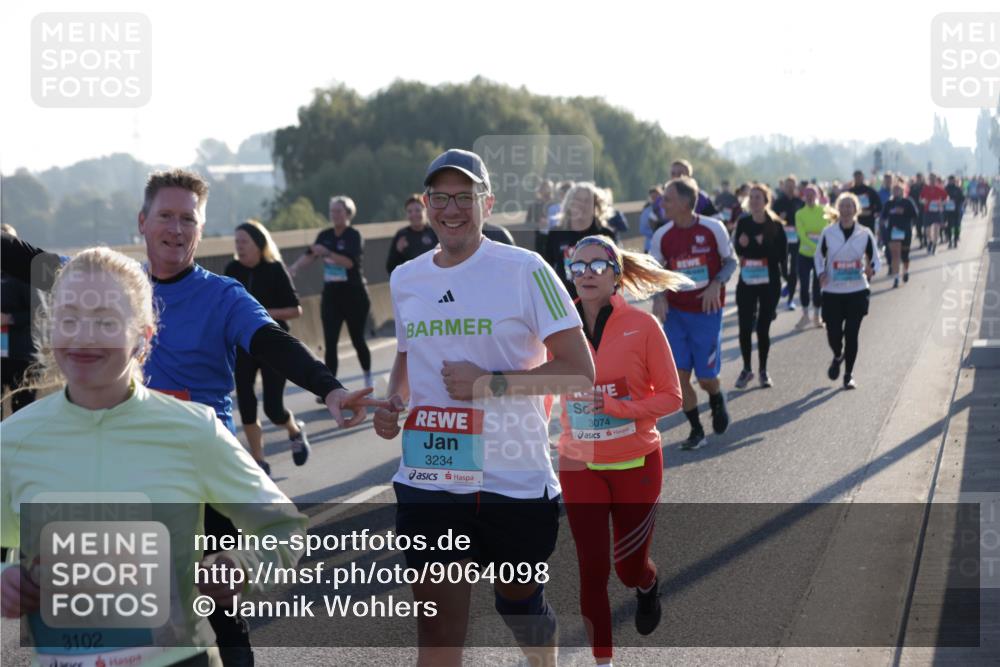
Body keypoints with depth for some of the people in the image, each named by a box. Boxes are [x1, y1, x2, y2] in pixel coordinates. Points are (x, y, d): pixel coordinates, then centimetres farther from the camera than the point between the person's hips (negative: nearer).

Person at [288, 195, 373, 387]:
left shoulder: (354, 236, -10)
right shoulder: (324, 235, 5)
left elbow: (349, 262, -24)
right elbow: (309, 256, -3)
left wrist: (326, 253, -35)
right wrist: (295, 267, -21)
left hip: (354, 295, -4)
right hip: (331, 295, 4)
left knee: (357, 340, 8)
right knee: (330, 343, -4)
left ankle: (368, 379, 30)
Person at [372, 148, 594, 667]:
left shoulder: (524, 270, -8)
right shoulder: (405, 279, 9)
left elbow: (580, 372, -11)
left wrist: (489, 383, -20)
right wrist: (393, 402, 4)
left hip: (515, 481, -3)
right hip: (428, 482, 3)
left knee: (518, 602, 16)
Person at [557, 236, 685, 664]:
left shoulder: (642, 326, -12)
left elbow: (671, 397, -8)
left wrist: (615, 406, -21)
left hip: (636, 465, -1)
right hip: (579, 467, 1)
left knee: (629, 568, 11)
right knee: (592, 572, 2)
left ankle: (647, 586, 49)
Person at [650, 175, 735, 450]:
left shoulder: (712, 228, -10)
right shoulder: (662, 235, -3)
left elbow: (730, 261, 1)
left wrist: (716, 283, -16)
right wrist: (658, 296, -12)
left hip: (707, 311, -2)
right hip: (675, 312, 2)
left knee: (706, 376, 0)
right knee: (679, 375, -3)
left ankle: (717, 399, 37)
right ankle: (696, 431, 12)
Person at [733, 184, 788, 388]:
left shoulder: (776, 225, -5)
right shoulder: (743, 223, 3)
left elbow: (781, 254, -11)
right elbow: (739, 249, -2)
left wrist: (752, 245, -17)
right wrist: (760, 246, -21)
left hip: (769, 283, -2)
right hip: (746, 282, 2)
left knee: (763, 327, 4)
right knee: (745, 327, -1)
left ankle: (763, 370, 17)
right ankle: (746, 369, 14)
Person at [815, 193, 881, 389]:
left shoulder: (865, 234, -1)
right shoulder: (828, 233, -1)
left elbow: (874, 260, 6)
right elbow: (819, 256, 10)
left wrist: (871, 270, -17)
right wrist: (821, 273, -9)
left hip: (857, 292, 0)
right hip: (832, 292, 0)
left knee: (851, 334, -1)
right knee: (833, 334, -2)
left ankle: (849, 375, 13)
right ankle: (837, 357, 33)